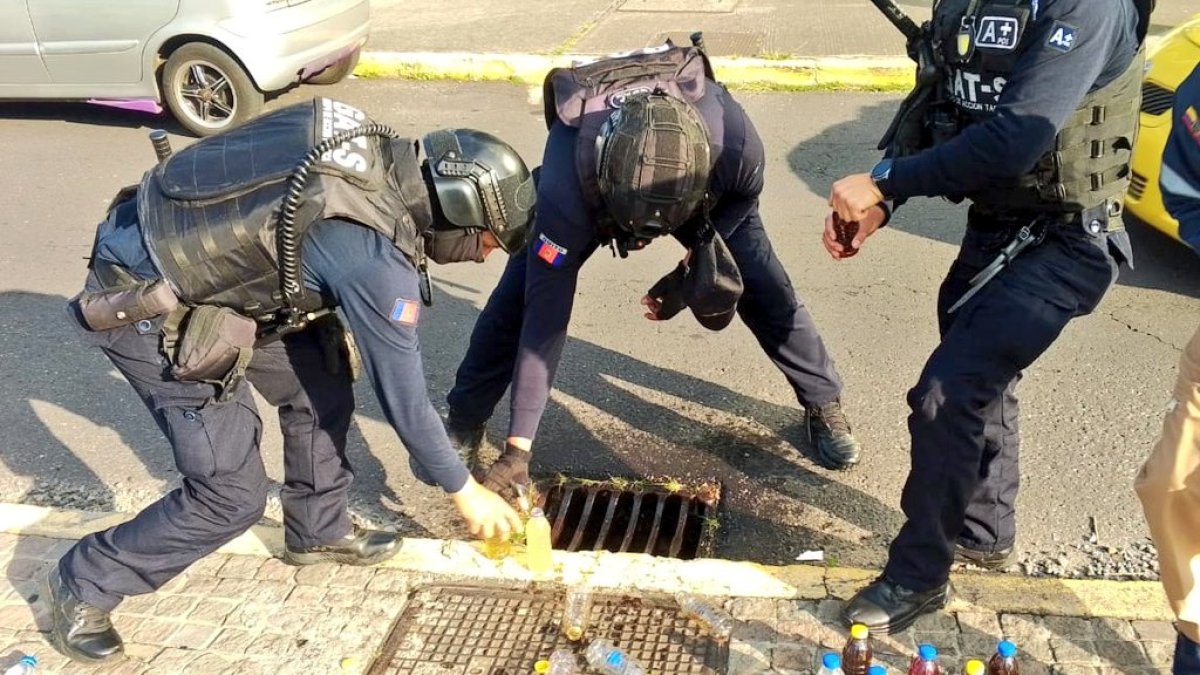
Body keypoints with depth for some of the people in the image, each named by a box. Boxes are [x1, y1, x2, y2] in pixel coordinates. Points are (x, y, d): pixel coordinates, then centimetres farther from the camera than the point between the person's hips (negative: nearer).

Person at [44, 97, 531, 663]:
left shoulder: (383, 157, -5)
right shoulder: (376, 258, -27)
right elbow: (402, 396, -16)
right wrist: (465, 492, -2)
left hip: (189, 253, 9)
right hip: (141, 301, -9)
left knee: (321, 379, 10)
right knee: (232, 492, -4)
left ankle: (316, 531, 30)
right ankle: (84, 584, 18)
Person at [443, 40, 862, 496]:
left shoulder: (734, 140, -41)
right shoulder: (568, 181, -44)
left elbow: (746, 193, -12)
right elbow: (545, 313, -38)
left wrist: (692, 270, -20)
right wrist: (518, 446, -36)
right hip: (587, 179, -1)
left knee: (761, 284, -10)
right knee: (520, 295, -13)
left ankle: (823, 402, 15)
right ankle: (464, 422, 8)